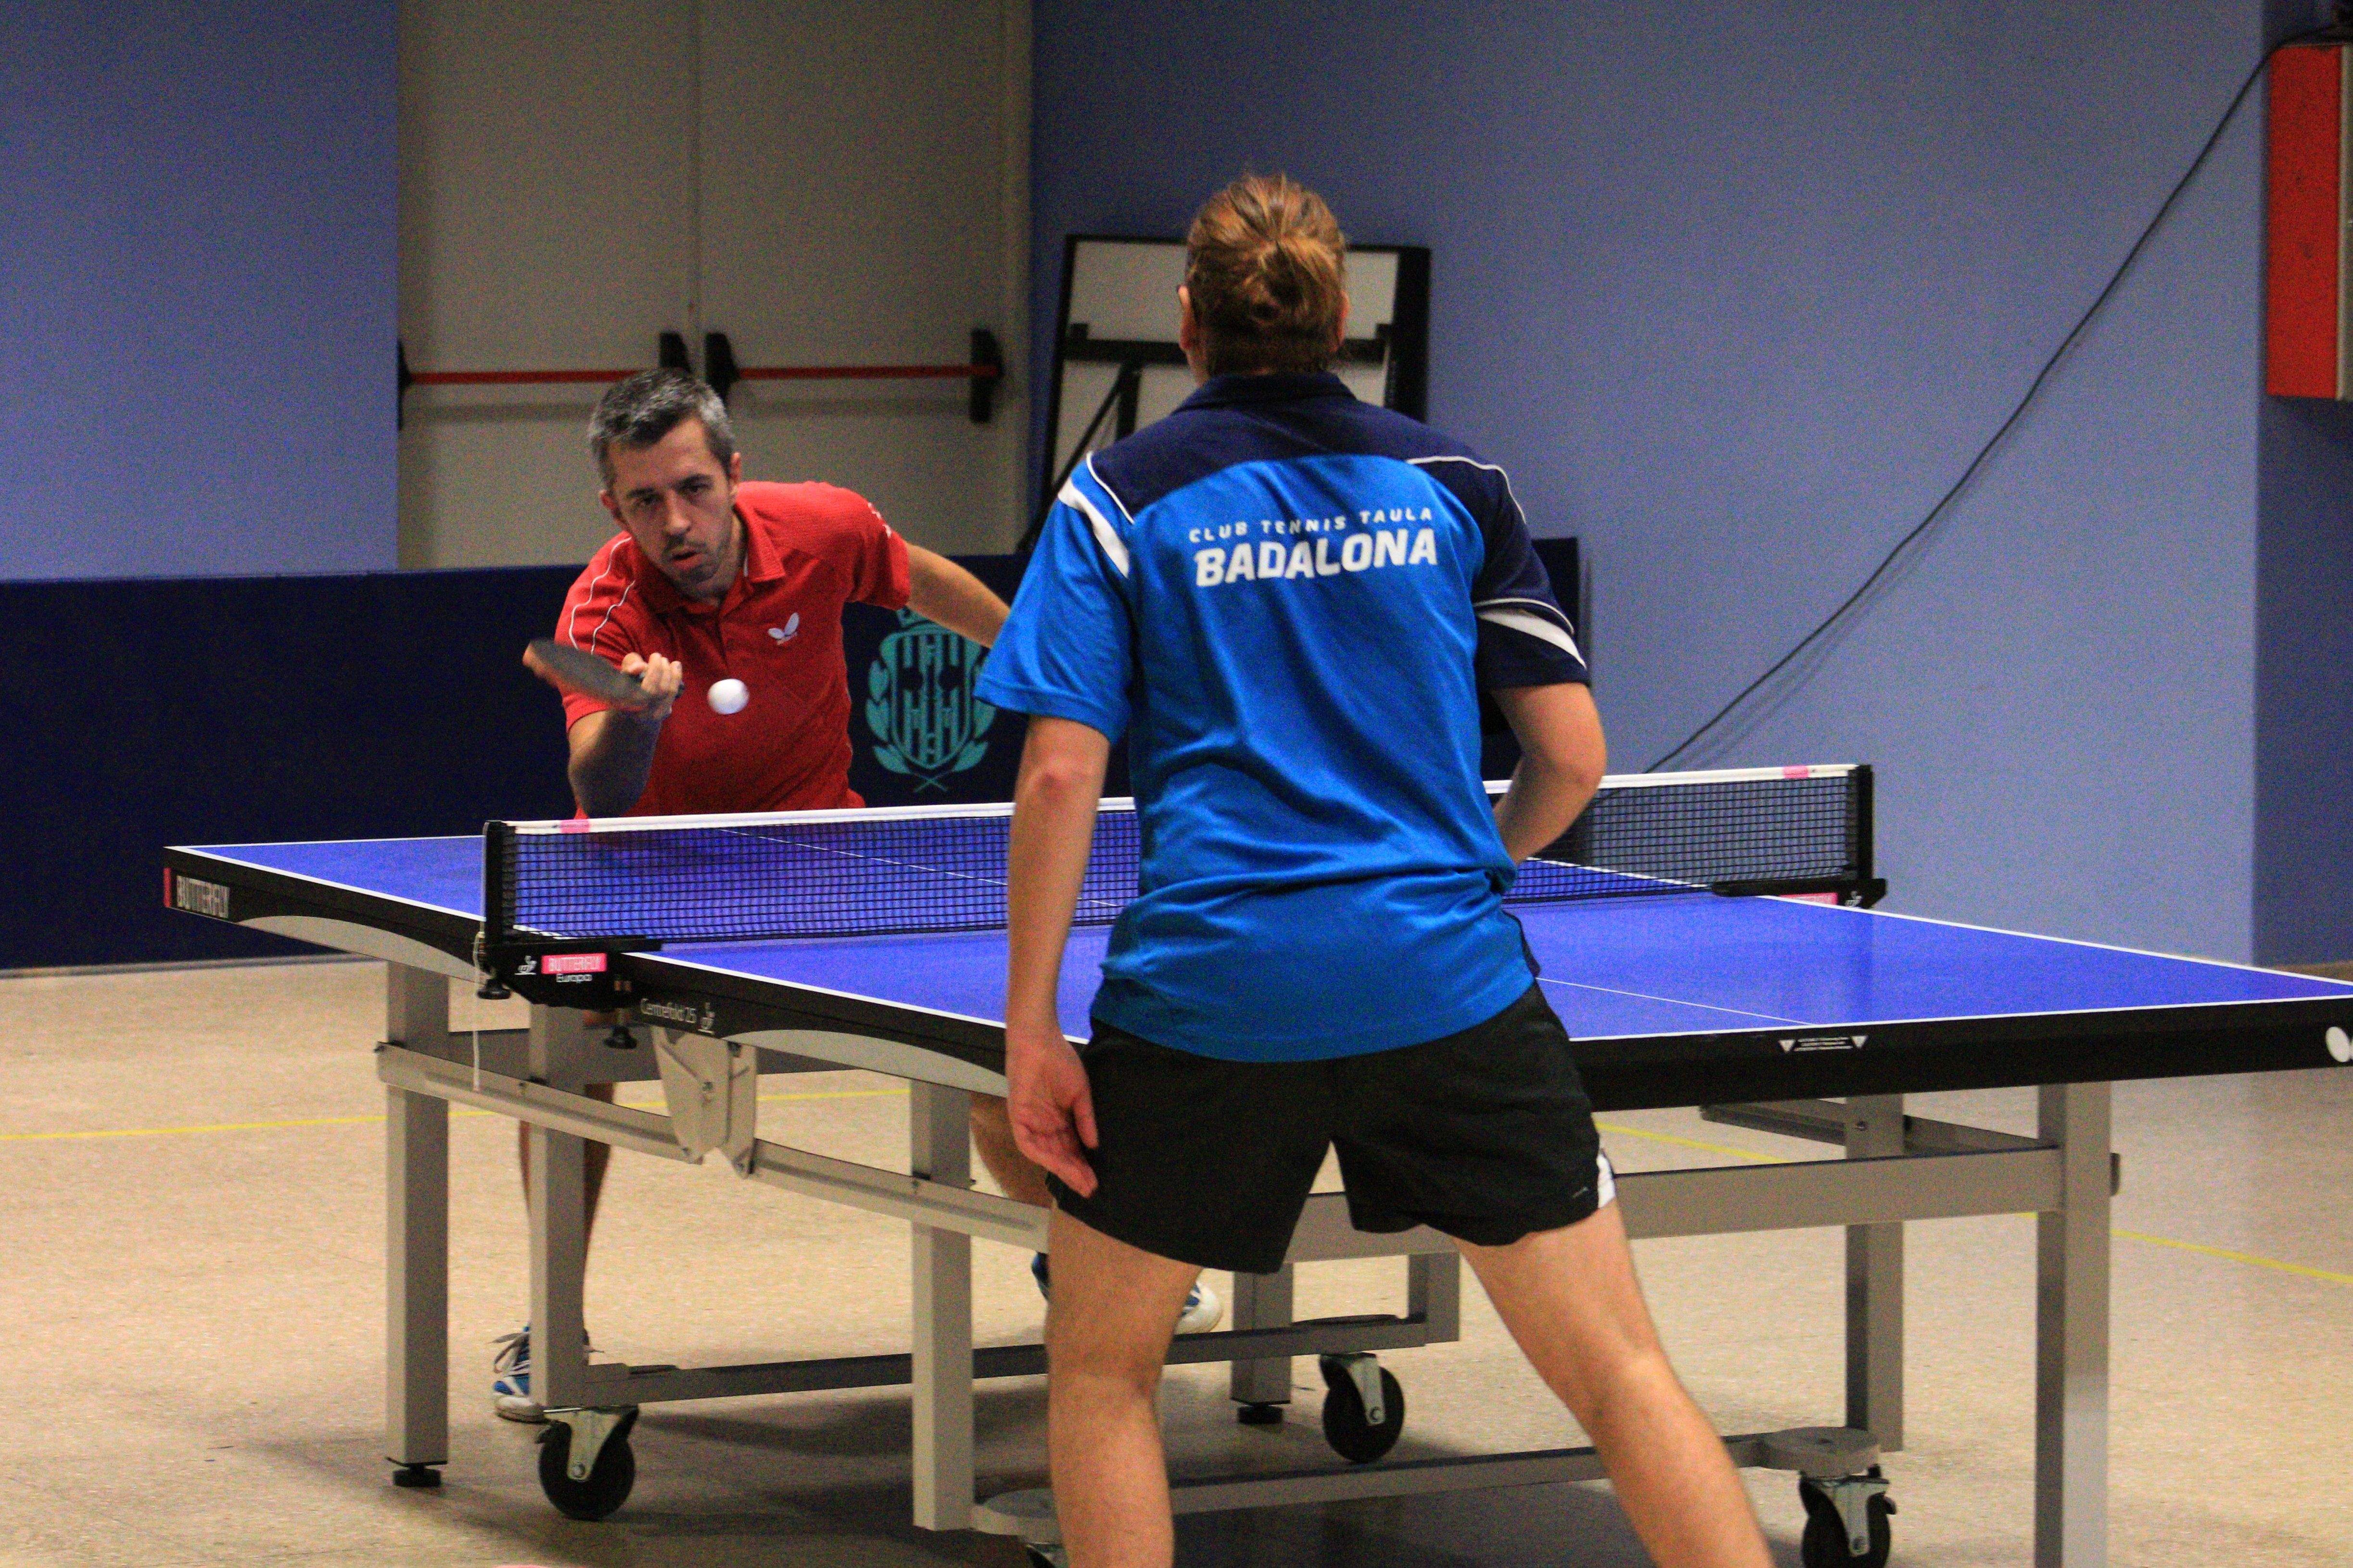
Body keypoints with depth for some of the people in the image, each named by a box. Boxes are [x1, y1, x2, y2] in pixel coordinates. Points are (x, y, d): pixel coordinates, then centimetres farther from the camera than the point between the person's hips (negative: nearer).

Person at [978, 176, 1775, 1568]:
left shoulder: (1121, 499, 4)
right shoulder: (1455, 484, 10)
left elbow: (1061, 777, -5)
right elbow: (1573, 756, 9)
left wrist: (1030, 1024, -2)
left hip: (1210, 990, -1)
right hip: (1451, 980, 1)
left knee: (1101, 1364, 17)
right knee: (1619, 1369, 3)